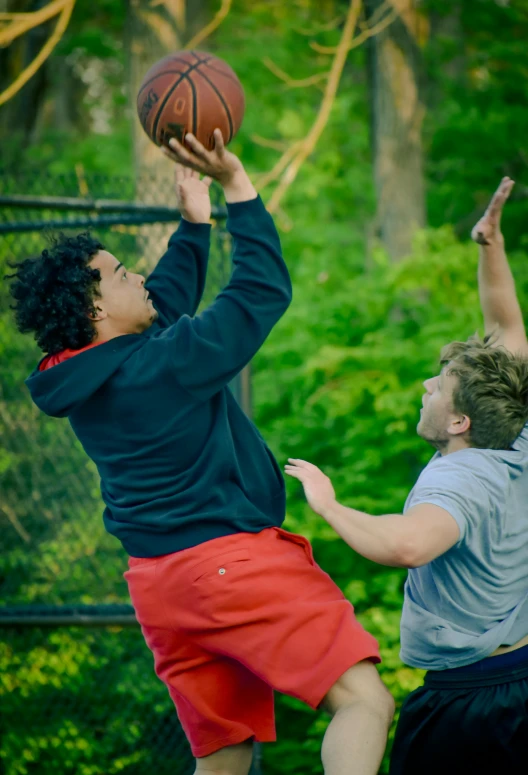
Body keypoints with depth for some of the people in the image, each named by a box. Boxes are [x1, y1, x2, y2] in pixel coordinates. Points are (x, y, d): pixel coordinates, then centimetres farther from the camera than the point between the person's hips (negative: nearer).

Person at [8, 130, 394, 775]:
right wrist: (237, 186, -3)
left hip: (161, 586, 9)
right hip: (233, 558, -9)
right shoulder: (164, 364, -14)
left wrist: (194, 222, 29)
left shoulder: (84, 379, 10)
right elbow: (264, 291, -7)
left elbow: (164, 305, 28)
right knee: (365, 702, -15)